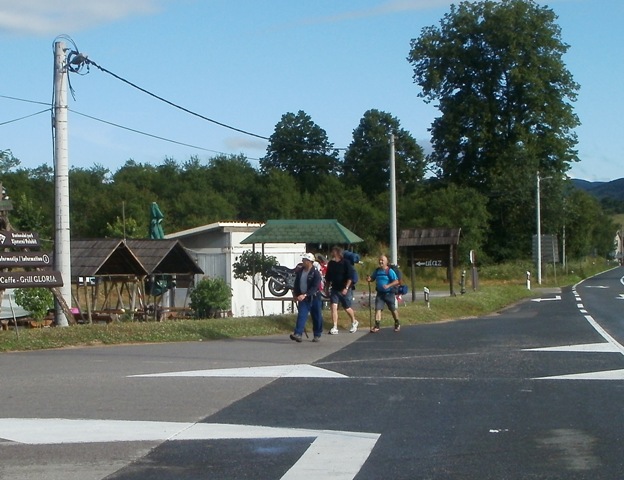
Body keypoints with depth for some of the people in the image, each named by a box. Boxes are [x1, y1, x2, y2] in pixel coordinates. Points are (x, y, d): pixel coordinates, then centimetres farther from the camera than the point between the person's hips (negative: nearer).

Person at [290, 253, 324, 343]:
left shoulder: (316, 273, -14)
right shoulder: (300, 271, 6)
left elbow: (315, 287, -22)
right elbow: (296, 284, 17)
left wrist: (305, 295, -31)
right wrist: (296, 294, 6)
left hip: (314, 297, -4)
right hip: (302, 298, 4)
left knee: (317, 317, 5)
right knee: (301, 315, -9)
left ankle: (317, 335, 17)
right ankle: (298, 334, -19)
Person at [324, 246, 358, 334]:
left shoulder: (346, 263, -11)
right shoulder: (331, 263, 2)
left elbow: (350, 277, -13)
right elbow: (328, 277, 14)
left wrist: (346, 288, -18)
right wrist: (328, 286, 11)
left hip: (345, 289, -4)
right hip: (334, 289, 4)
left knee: (347, 308, 8)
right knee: (333, 307, -9)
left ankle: (354, 322, 35)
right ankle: (335, 328, -8)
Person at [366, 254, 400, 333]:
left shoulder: (389, 271, -12)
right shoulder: (377, 271, 5)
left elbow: (396, 281, -16)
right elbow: (372, 278, 20)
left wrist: (388, 285, -30)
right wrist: (369, 279, -4)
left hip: (389, 293, -4)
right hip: (380, 293, 4)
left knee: (393, 309, 9)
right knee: (377, 308, -8)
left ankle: (397, 324, 27)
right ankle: (376, 326, -10)